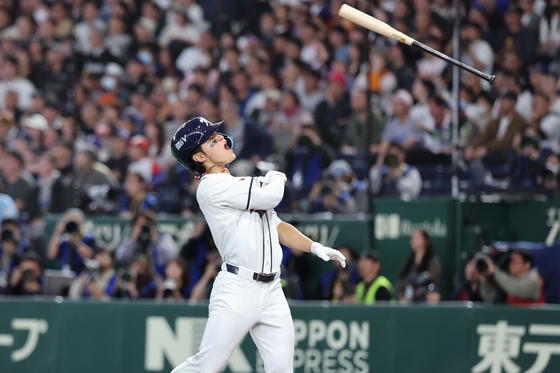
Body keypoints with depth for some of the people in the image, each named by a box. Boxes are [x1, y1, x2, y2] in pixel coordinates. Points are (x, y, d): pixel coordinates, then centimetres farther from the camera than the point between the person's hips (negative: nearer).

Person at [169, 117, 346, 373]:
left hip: (272, 292, 8)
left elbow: (277, 227, 22)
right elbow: (271, 196, -14)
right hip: (237, 289, -8)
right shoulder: (211, 186, -7)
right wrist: (276, 178, 10)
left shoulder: (241, 186, 23)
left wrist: (315, 247, 7)